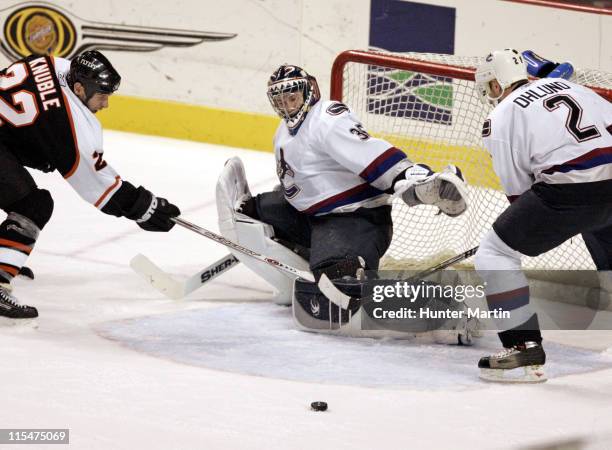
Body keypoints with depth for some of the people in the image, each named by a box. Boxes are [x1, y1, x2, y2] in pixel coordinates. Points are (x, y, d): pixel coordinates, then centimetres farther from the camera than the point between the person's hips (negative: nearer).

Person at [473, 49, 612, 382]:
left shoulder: (500, 119, 8)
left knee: (494, 253, 5)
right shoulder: (563, 85, 23)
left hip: (575, 190, -7)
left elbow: (519, 192, 8)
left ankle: (524, 348, -2)